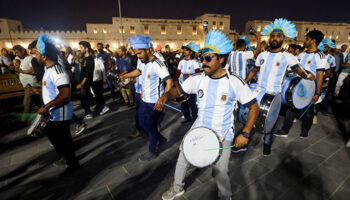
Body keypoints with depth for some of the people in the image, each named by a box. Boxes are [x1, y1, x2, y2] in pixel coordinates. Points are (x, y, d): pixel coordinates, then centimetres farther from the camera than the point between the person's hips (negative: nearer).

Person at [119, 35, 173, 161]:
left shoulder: (157, 64, -23)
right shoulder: (142, 62, 4)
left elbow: (169, 82, -29)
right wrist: (125, 76, 25)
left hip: (154, 102, -9)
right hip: (144, 99, 9)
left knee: (151, 127, 6)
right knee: (143, 123, 20)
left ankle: (152, 152, 28)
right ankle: (161, 139, 40)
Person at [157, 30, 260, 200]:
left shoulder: (235, 82, -15)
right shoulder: (197, 79, -7)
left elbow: (254, 107, -9)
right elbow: (177, 90, 0)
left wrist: (245, 134, -16)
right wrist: (165, 96, -23)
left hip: (222, 135, -3)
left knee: (220, 171, -5)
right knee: (182, 160, 12)